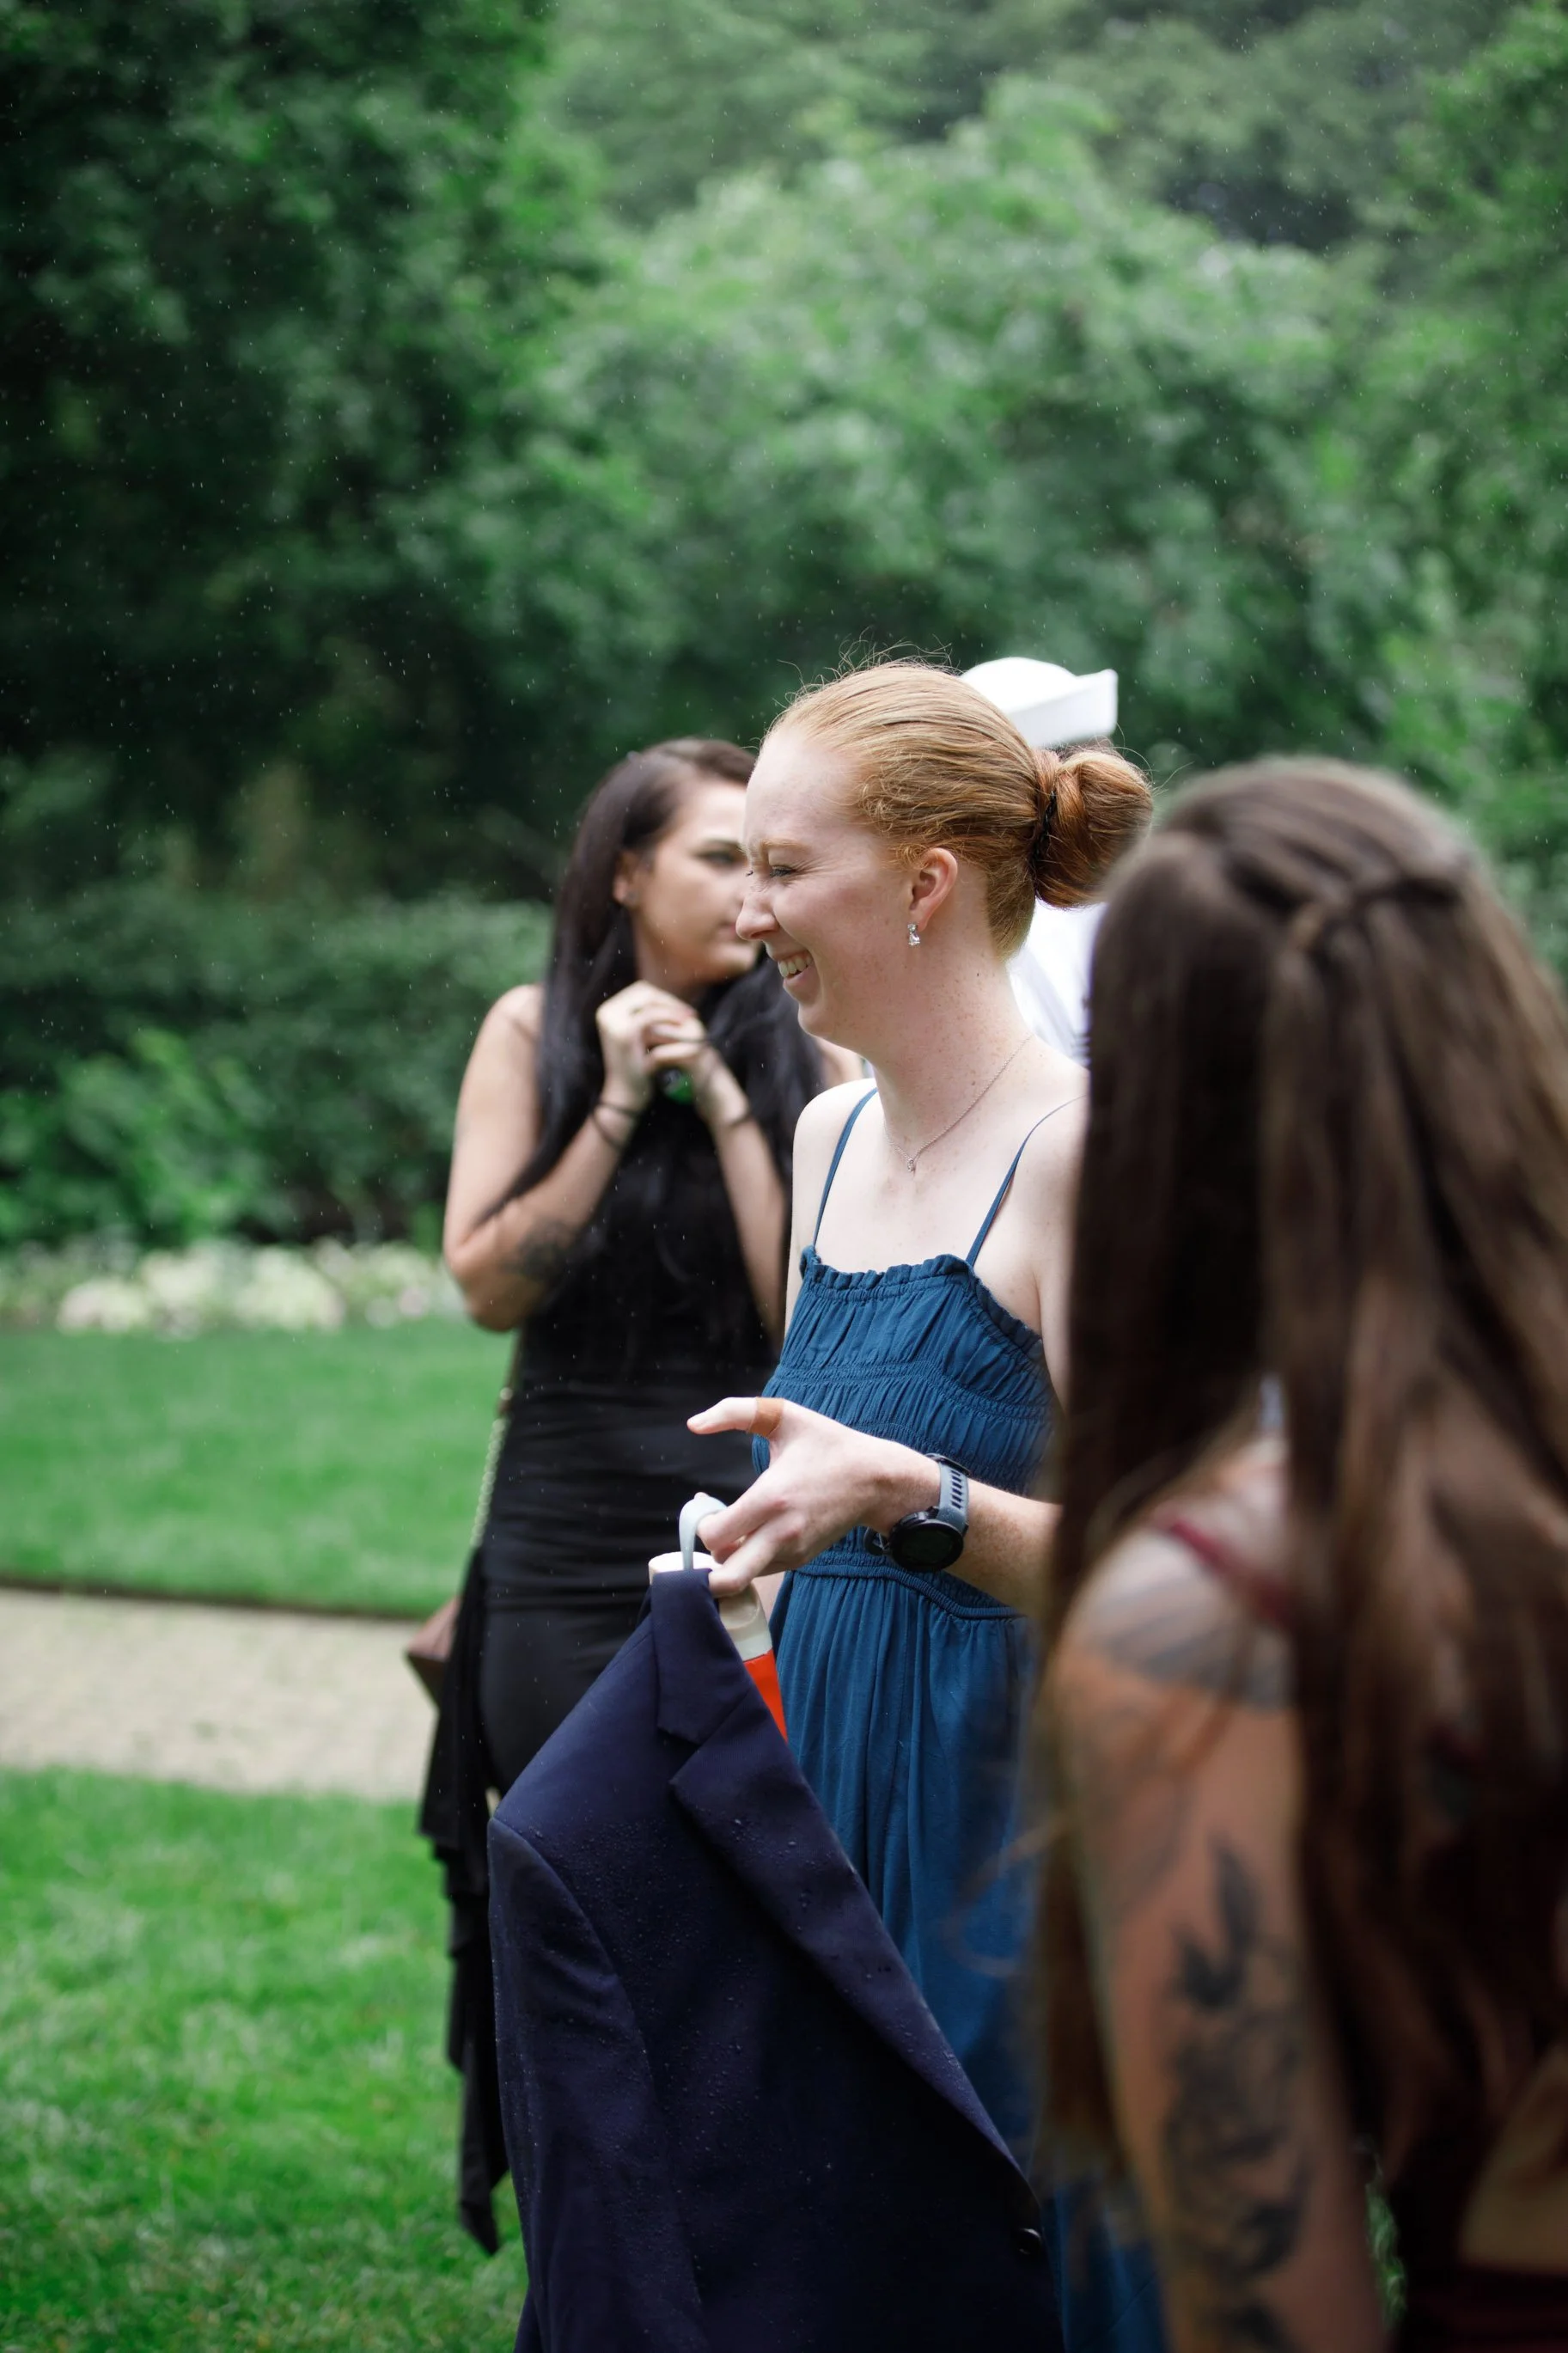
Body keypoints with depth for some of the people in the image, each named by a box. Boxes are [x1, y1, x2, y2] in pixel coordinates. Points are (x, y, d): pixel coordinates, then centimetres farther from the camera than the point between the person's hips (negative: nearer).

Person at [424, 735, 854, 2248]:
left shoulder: (802, 1057, 0)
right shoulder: (536, 1033, 2)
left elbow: (808, 1310, -10)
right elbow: (489, 1283, -5)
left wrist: (722, 1099, -13)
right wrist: (618, 1107, -11)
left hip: (748, 1541, -1)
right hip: (568, 1545, 1)